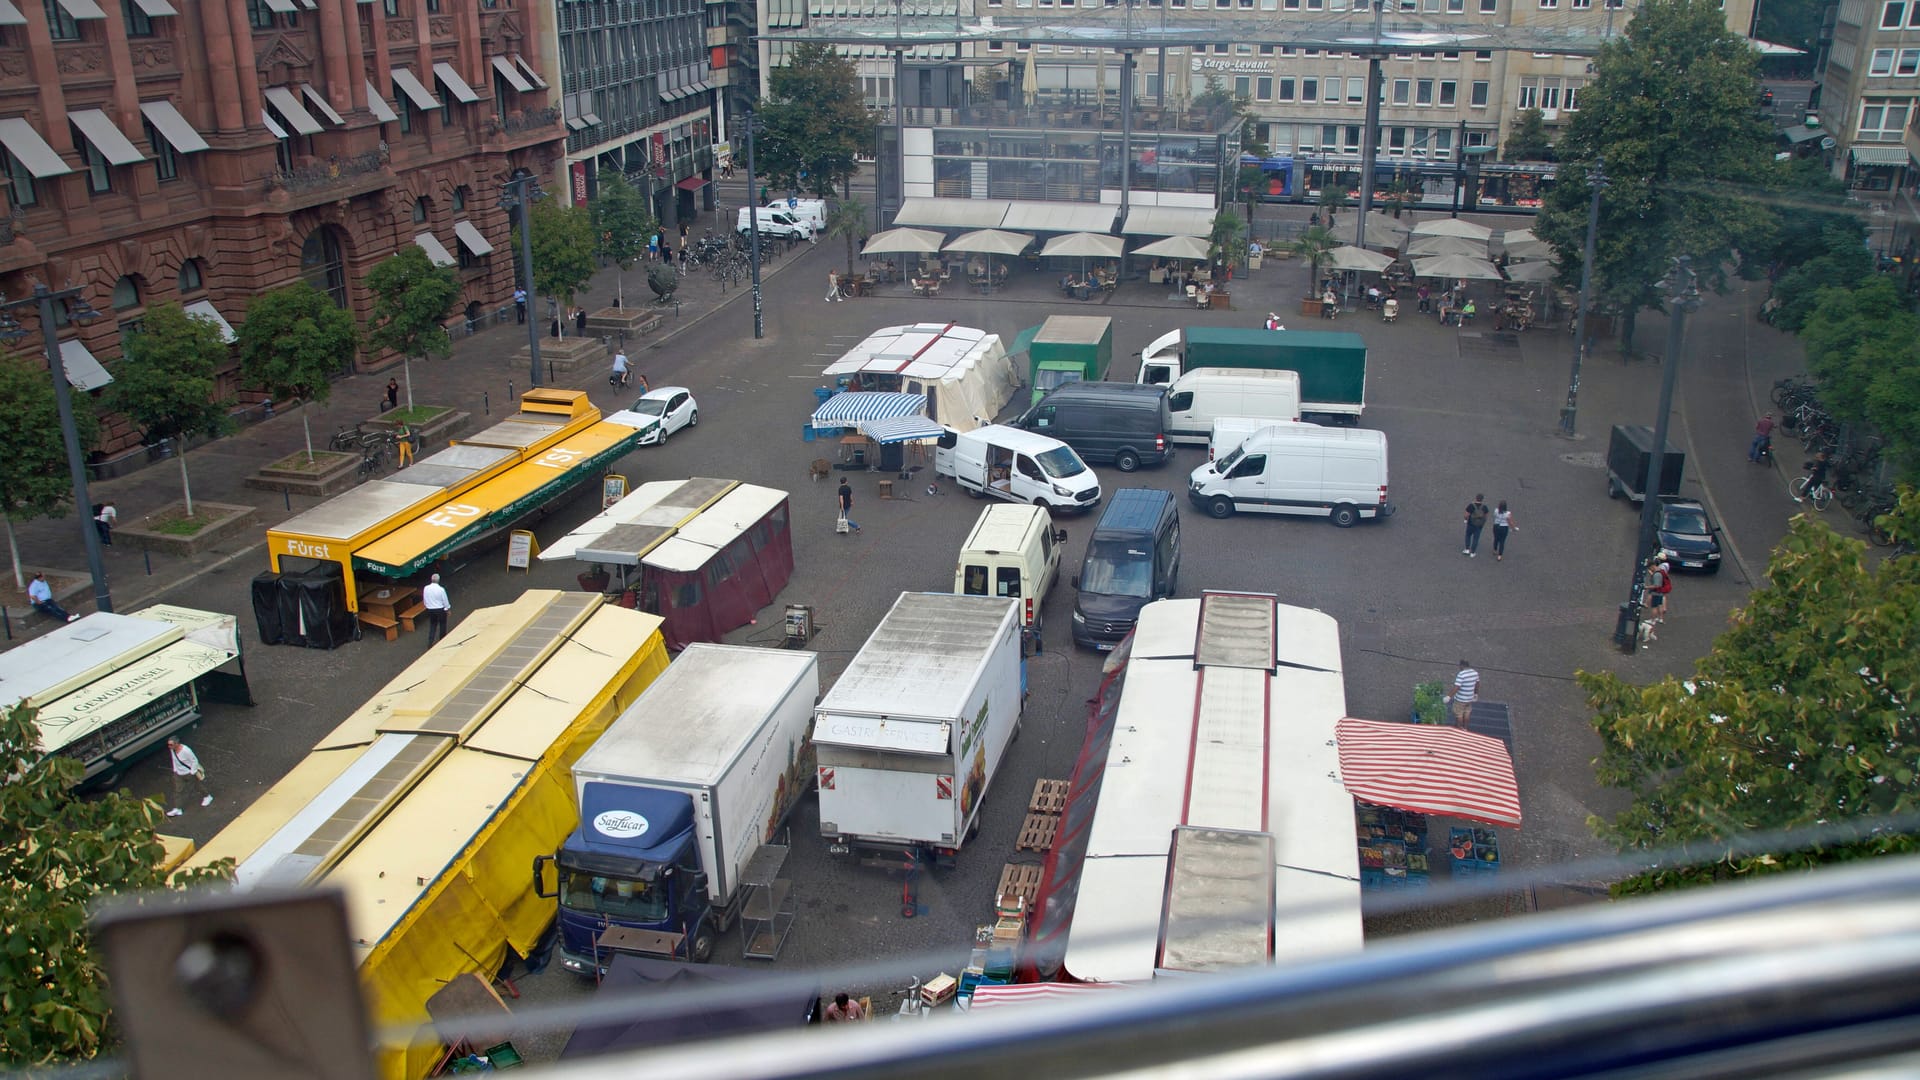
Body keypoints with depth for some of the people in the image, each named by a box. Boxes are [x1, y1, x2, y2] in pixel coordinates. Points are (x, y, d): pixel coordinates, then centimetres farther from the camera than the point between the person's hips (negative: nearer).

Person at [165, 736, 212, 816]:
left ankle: (207, 796, 44)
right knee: (177, 791, 3)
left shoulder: (186, 751, -33)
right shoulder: (172, 750, -14)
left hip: (189, 773, -5)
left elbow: (195, 761, -21)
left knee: (198, 786, 17)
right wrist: (175, 770, 12)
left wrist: (193, 772, -17)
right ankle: (176, 809, 10)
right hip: (178, 774, 5)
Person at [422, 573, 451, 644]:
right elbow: (445, 601, -10)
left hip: (430, 610, 4)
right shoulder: (441, 589, -20)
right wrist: (448, 608, 7)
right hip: (440, 610, -4)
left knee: (432, 626, 13)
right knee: (442, 626, 13)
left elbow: (424, 600, 4)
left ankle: (430, 643, 5)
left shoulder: (426, 588, -7)